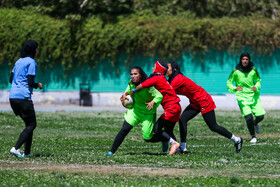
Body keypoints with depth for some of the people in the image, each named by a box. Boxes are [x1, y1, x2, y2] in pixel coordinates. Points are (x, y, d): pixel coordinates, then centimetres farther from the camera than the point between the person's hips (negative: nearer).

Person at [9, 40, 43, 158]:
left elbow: (11, 79, 20)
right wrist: (38, 85, 4)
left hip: (12, 97, 8)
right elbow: (30, 83, -15)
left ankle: (27, 152, 12)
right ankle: (16, 148, -16)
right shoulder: (31, 62, -8)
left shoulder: (19, 61, 16)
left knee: (29, 123, 17)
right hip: (23, 97, -8)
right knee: (32, 125, 0)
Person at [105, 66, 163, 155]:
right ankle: (112, 151, -5)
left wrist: (153, 102, -47)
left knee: (147, 138, -2)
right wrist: (124, 95, -6)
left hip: (148, 114, -5)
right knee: (124, 129, -10)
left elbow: (159, 96, -28)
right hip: (135, 110, 5)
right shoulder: (131, 83, -7)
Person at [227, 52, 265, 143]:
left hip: (254, 95, 2)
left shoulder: (253, 70, -2)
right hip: (242, 97, -2)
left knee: (260, 116, -7)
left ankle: (255, 123, 33)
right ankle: (253, 137, 6)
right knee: (248, 117, -16)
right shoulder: (236, 71, -8)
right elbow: (228, 83, -2)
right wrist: (235, 88, -22)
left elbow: (258, 80, 12)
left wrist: (256, 87, -10)